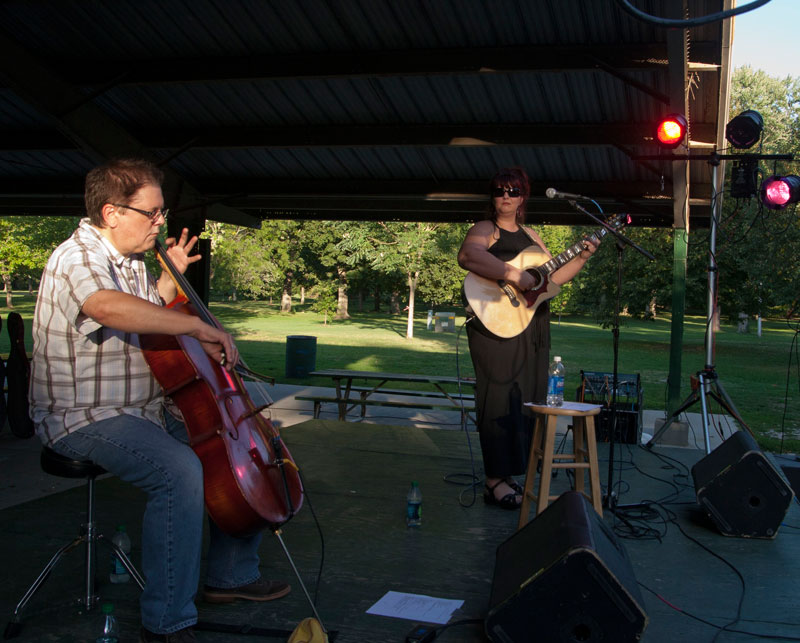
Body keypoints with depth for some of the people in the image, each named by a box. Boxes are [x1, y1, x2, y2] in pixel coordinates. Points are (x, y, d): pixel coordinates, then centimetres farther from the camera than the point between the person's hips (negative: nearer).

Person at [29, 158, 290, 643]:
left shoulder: (132, 261, 13)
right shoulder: (79, 257, -18)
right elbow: (109, 307, -42)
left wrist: (170, 279, 16)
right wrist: (198, 327, -38)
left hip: (146, 411, 10)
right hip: (84, 418, -10)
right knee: (180, 470, -34)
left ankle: (231, 575, 19)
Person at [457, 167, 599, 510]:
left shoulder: (530, 235, 19)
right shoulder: (485, 230, -4)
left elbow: (554, 277, 22)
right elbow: (468, 256, -28)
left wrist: (582, 258, 8)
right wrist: (513, 274, -32)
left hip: (532, 330, 8)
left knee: (525, 400, 11)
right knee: (500, 398, -8)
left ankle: (507, 473, 23)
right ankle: (495, 481, -3)